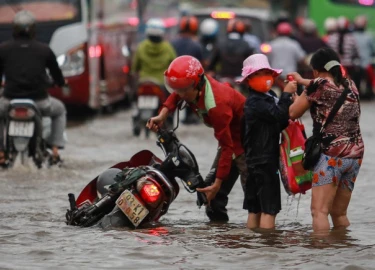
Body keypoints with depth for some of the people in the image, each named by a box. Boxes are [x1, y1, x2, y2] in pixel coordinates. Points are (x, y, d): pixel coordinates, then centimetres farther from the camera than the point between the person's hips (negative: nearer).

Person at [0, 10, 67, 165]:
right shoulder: (44, 50, 3)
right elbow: (56, 74, 15)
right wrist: (61, 82, 39)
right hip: (40, 101, 1)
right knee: (59, 110, 32)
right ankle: (55, 149, 19)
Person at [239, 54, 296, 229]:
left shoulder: (269, 97, 14)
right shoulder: (255, 102, -15)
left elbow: (279, 123, 15)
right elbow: (278, 114, -27)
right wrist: (287, 94, -19)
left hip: (255, 161, 10)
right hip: (263, 160, -10)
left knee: (255, 208, 12)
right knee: (269, 209, -11)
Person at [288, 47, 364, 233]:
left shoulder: (319, 85, -6)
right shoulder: (350, 85, 12)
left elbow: (293, 113, 2)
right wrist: (302, 81, 46)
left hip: (331, 154, -7)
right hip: (355, 154, 7)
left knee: (319, 211, -11)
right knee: (339, 213, 15)